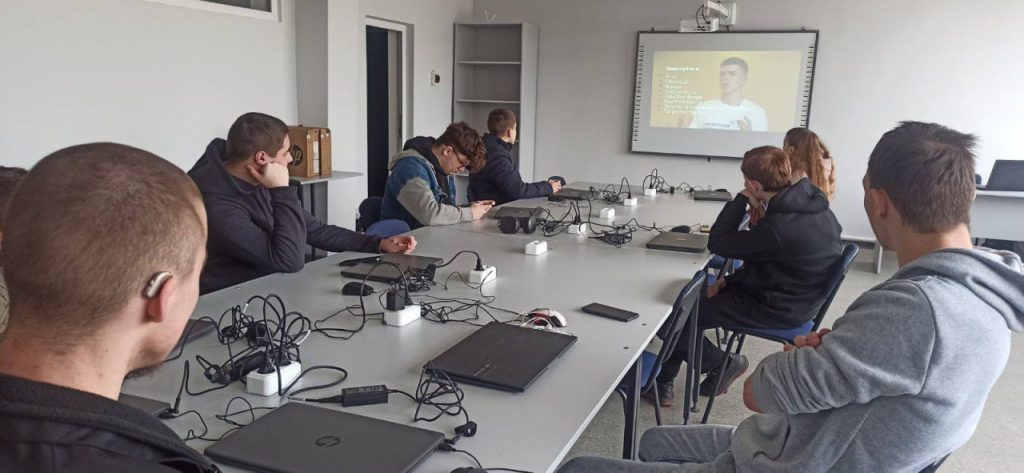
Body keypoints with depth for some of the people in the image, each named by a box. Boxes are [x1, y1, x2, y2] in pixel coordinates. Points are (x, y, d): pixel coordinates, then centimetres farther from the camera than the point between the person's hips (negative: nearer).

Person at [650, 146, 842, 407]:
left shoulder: (778, 227, -33)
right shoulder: (814, 203, -3)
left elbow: (717, 243, -19)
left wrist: (742, 198, -13)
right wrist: (728, 281, 6)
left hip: (777, 310, -10)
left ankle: (723, 364, 17)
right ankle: (664, 380, 14)